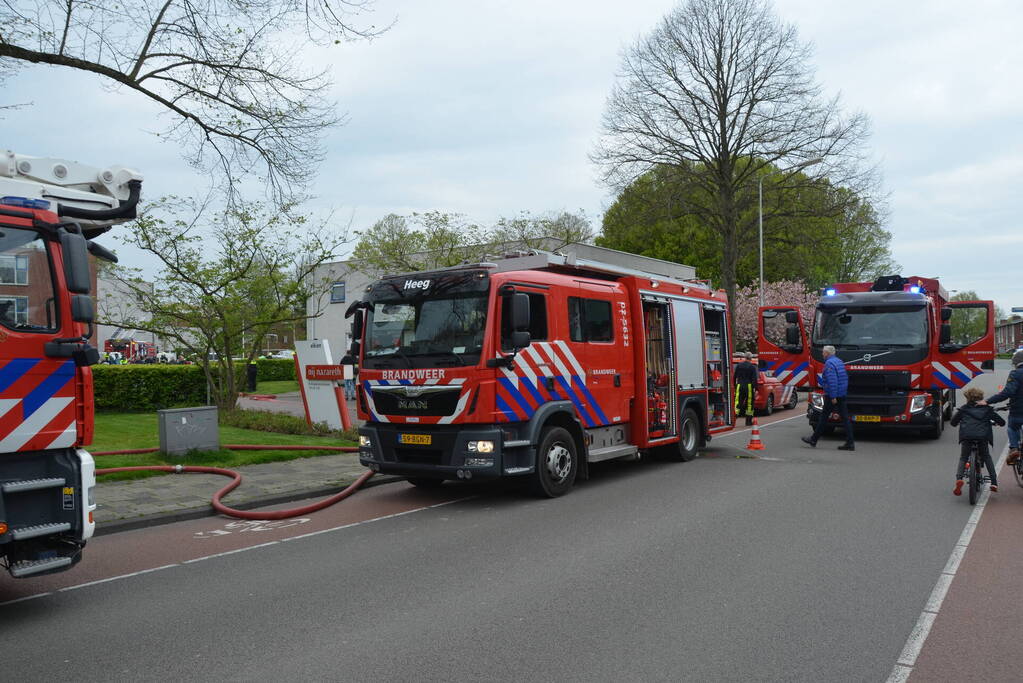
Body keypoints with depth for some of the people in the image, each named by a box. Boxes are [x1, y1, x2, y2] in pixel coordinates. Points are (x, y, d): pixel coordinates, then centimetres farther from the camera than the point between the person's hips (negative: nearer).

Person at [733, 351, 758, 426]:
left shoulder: (738, 365, 6)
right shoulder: (752, 367, -4)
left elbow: (735, 377, 10)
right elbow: (754, 378, -9)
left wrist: (735, 385, 16)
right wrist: (755, 388, -7)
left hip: (739, 386, 2)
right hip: (749, 386, -2)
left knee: (738, 402, 2)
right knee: (749, 403, 5)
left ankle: (736, 414, -21)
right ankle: (748, 421, 9)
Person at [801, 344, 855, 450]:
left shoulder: (829, 363, -14)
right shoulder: (839, 361, 15)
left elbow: (832, 381, -22)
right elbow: (845, 379, 20)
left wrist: (833, 397, -23)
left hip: (832, 395, -8)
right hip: (842, 395, 8)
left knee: (824, 417, 1)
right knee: (845, 418, 5)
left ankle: (813, 440, 11)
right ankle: (850, 443, 2)